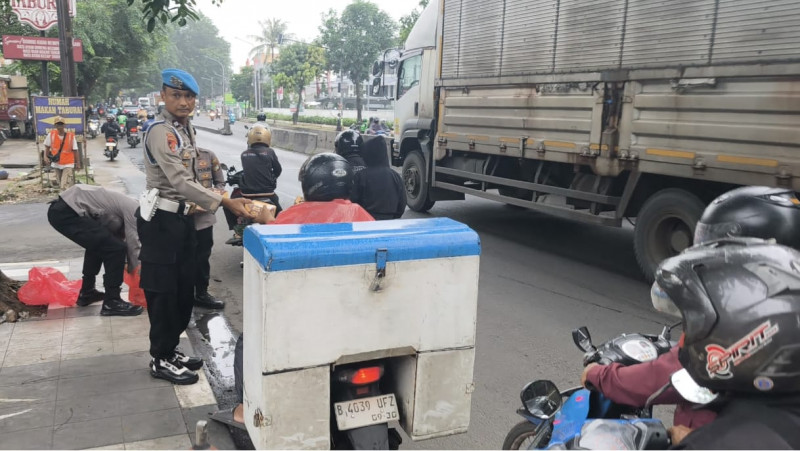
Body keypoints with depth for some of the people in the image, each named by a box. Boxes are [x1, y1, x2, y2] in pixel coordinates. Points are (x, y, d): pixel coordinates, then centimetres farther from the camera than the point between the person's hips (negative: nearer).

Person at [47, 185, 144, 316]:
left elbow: (119, 237, 26)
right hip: (66, 213, -11)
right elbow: (132, 245, -2)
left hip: (60, 209, 11)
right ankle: (112, 303, -3)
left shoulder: (124, 207, 22)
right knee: (116, 248, -11)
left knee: (98, 243, 28)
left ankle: (86, 293, 36)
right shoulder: (133, 210, -5)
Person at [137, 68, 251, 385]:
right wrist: (225, 203, -32)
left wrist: (192, 205, 17)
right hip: (162, 219, -9)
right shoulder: (160, 132, -19)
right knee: (163, 291, 0)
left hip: (183, 216, 9)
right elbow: (180, 181, -28)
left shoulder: (184, 127, 10)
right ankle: (161, 359, 13)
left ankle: (171, 349, 29)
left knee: (184, 288, 15)